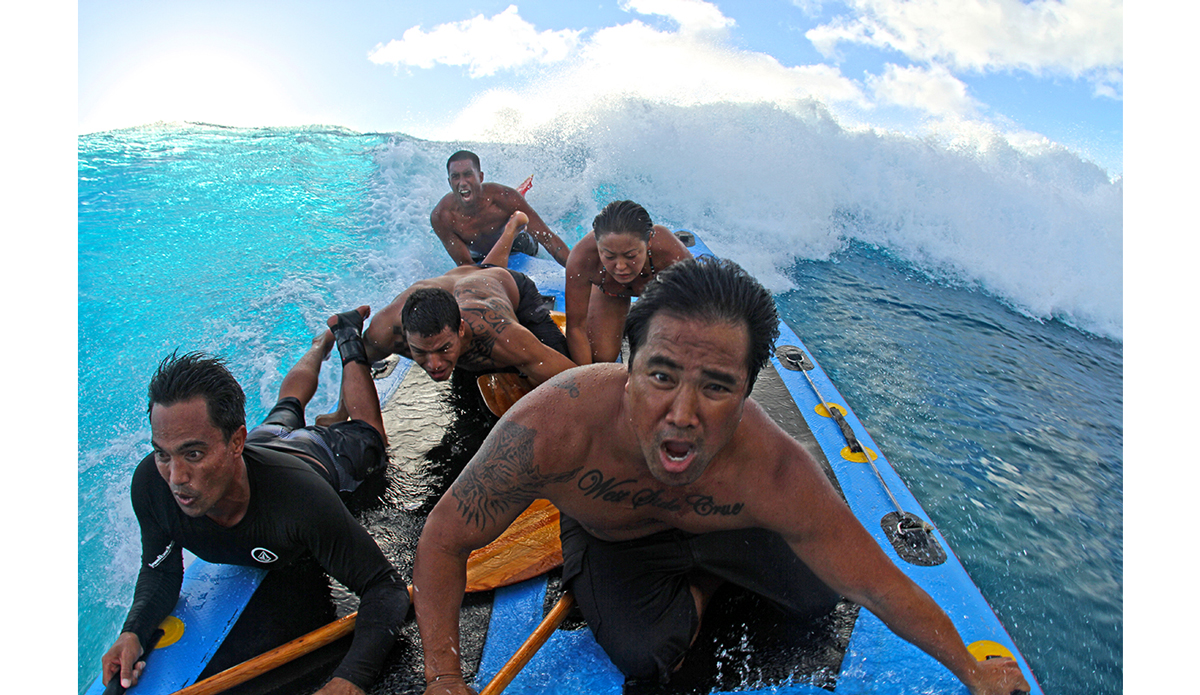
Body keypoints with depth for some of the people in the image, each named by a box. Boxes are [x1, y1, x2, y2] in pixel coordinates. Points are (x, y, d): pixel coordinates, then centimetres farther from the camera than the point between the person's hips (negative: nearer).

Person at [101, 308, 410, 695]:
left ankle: (349, 338, 43)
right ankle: (325, 339, 59)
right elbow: (160, 570, -21)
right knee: (283, 415, 39)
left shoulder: (304, 500, -53)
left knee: (367, 439, 33)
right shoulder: (151, 483, -41)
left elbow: (384, 587, -47)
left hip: (317, 457, -3)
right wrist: (133, 631, -41)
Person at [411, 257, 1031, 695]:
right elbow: (444, 539, -27)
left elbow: (883, 589, -23)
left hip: (714, 520, 1)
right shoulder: (551, 427, -44)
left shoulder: (777, 476, -39)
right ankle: (699, 584, 13)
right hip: (605, 539, -1)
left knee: (820, 595, 1)